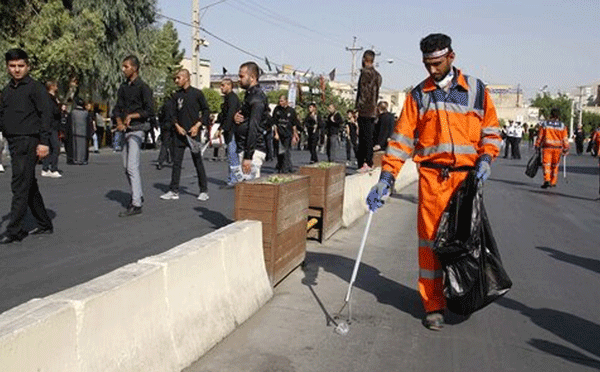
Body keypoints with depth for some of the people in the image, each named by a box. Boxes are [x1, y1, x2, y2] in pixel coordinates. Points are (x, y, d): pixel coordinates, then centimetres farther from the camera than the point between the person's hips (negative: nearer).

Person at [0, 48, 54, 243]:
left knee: (20, 186, -9)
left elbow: (46, 114, -10)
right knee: (29, 185, 13)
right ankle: (44, 224, 23)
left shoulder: (35, 87, -5)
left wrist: (44, 142, -16)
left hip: (28, 143, -8)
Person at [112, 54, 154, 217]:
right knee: (127, 167, 13)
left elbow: (149, 111, -12)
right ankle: (138, 195, 27)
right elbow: (117, 107, 15)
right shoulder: (123, 87, 15)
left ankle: (136, 204, -13)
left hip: (137, 129, -8)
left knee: (132, 167, -14)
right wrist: (119, 122, -3)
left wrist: (131, 116, -14)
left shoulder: (143, 87, -7)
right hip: (125, 130, 8)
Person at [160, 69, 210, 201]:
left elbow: (206, 111, 1)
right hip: (179, 132, 4)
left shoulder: (197, 93, -1)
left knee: (198, 161, 1)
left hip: (193, 132, -4)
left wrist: (197, 125, -10)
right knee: (176, 162, 3)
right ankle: (174, 191, 9)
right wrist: (177, 126, -5)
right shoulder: (176, 95, 11)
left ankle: (204, 191, 11)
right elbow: (173, 113, 13)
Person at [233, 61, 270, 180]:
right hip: (244, 149, 10)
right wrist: (235, 117, -3)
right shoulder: (250, 95, 18)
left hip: (253, 151, -10)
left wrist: (248, 157, -26)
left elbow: (254, 128, -22)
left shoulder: (257, 98, -14)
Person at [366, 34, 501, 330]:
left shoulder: (475, 89, 8)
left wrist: (486, 159, -5)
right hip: (432, 176, 0)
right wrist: (386, 177, -7)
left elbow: (491, 130, 13)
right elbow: (402, 138, 2)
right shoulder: (418, 94, 7)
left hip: (467, 176, 0)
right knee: (430, 238, -1)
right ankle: (433, 305, 9)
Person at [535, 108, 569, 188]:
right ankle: (553, 182, 17)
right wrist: (566, 149, 9)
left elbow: (540, 136, 1)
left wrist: (537, 146, 9)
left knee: (546, 164, -2)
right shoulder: (562, 126, 3)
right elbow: (565, 139, 3)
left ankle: (546, 180, -20)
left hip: (547, 147, -2)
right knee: (555, 165, 11)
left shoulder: (545, 124, -1)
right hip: (557, 148, 2)